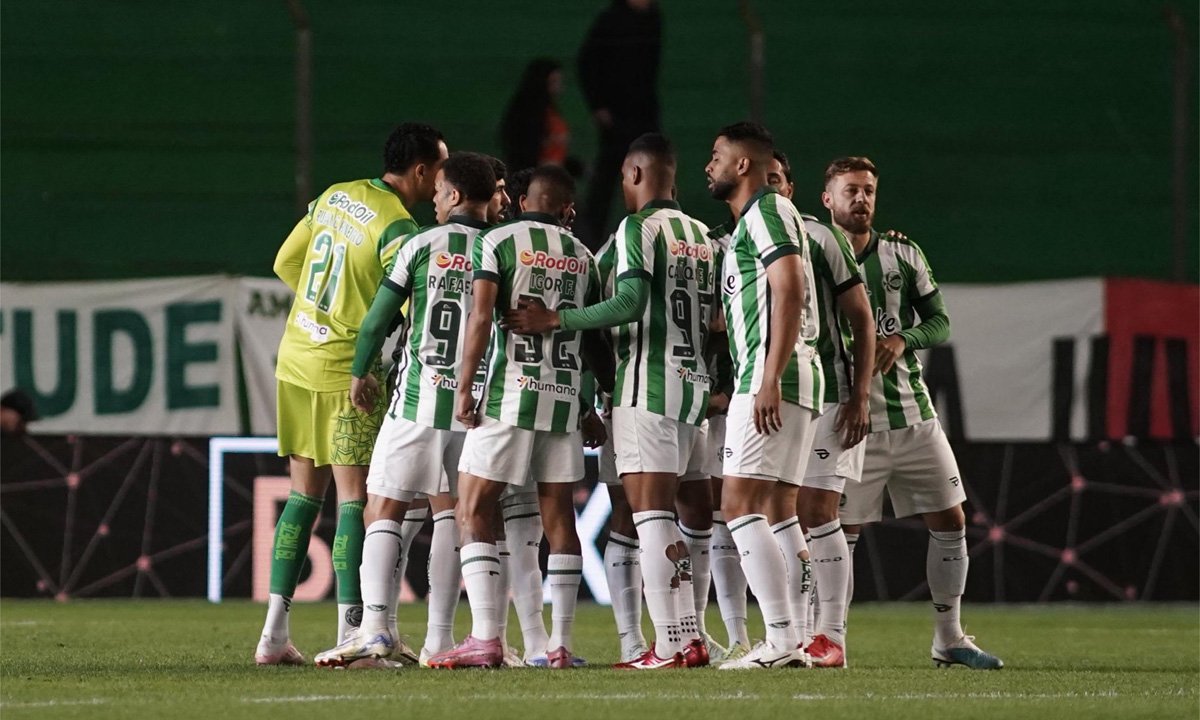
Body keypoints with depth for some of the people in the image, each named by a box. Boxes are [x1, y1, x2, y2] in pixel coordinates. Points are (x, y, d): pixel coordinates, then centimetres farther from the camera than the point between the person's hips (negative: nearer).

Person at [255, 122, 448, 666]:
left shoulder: (335, 196, 8)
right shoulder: (396, 226, -16)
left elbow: (286, 263, 16)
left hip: (295, 358, 8)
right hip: (346, 370, -8)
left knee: (305, 493, 12)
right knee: (355, 498, -5)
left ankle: (274, 632, 11)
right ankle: (351, 635, -9)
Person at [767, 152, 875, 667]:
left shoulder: (820, 239, -3)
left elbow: (861, 320, -2)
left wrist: (859, 398, -9)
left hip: (825, 395, -5)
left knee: (817, 514, -9)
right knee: (785, 519, 3)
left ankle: (832, 635, -5)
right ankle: (796, 635, 8)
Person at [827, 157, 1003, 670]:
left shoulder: (903, 255, 9)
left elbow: (940, 323, 8)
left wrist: (902, 340, -12)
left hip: (913, 413, 4)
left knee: (950, 523, 4)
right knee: (839, 534, -6)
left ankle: (949, 638, 16)